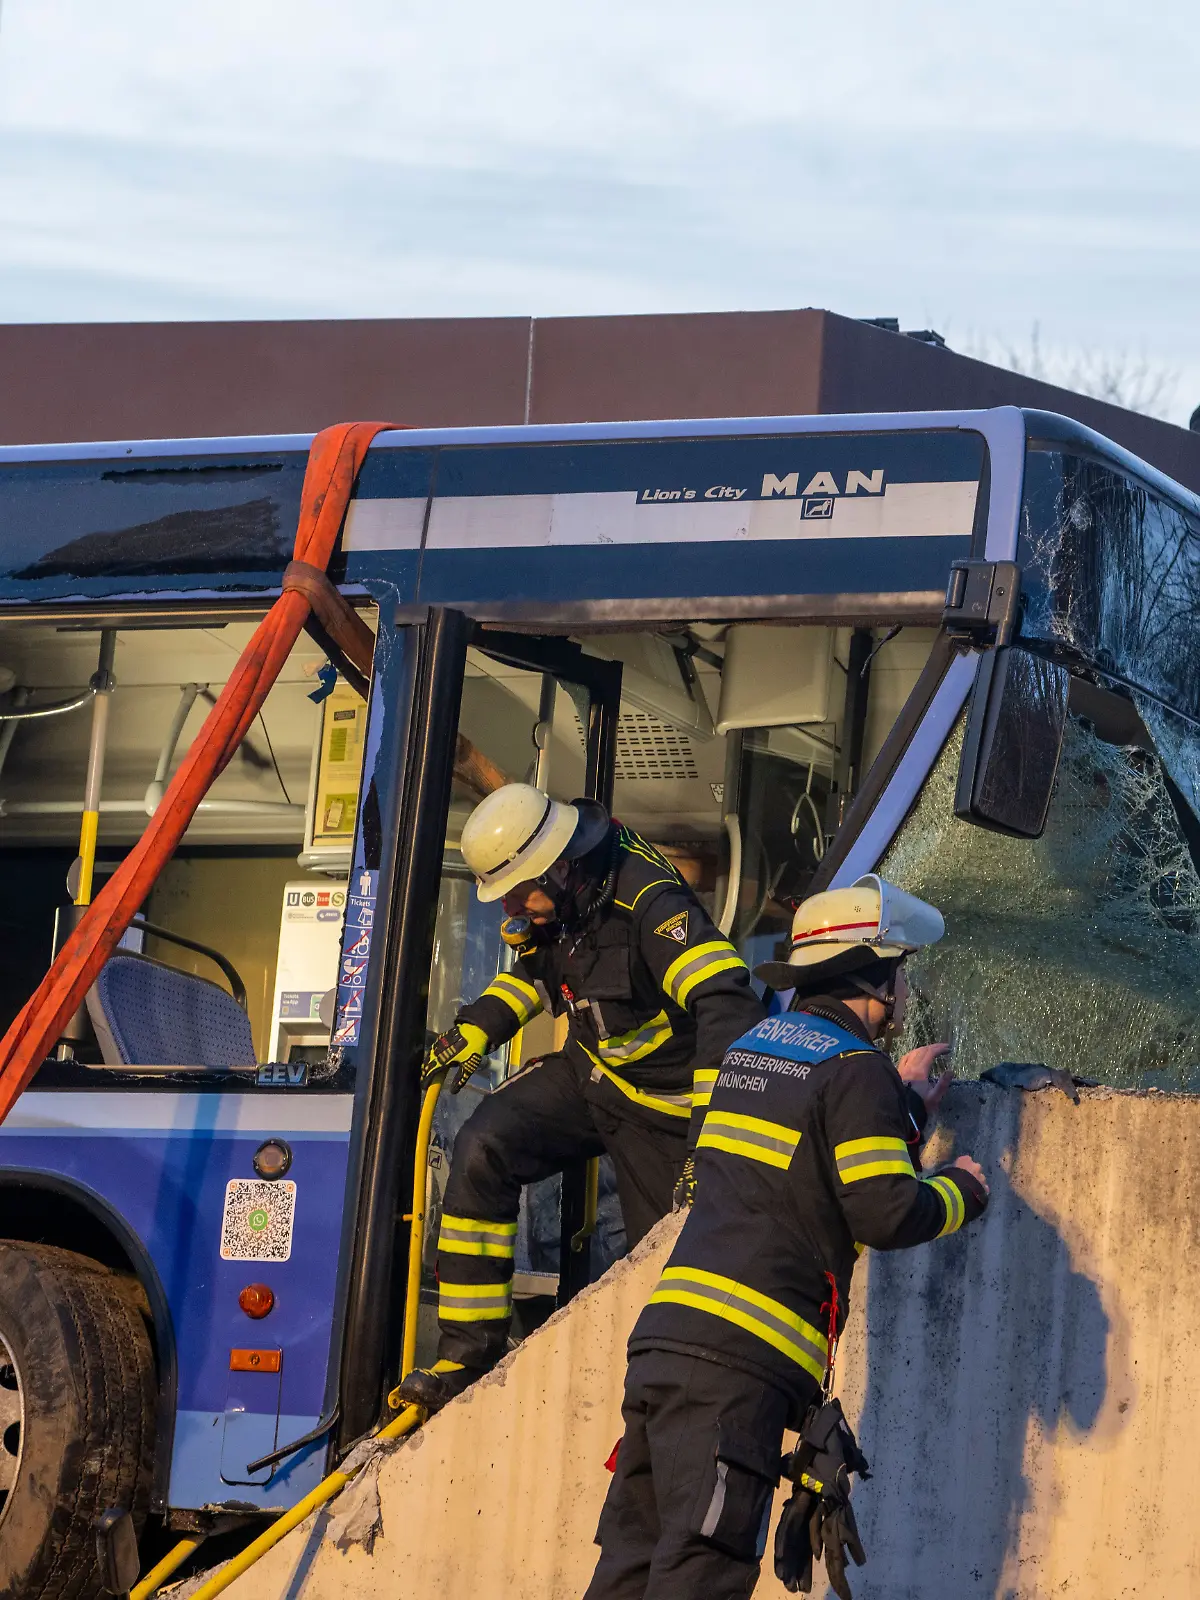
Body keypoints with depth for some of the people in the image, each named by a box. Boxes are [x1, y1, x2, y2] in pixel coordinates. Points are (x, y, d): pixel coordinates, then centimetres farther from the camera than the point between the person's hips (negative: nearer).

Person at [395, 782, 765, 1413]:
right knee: (482, 1151, -16)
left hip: (662, 1101, -6)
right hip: (587, 1071, 6)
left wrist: (707, 1136, -47)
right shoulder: (550, 906, -6)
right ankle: (470, 1347, -12)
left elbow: (730, 1009, -41)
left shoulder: (651, 906, -31)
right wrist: (474, 1030, 5)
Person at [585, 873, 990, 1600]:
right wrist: (960, 1192, 7)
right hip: (737, 1359, -9)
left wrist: (902, 1103, 37)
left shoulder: (754, 1047, 22)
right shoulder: (855, 1070, -4)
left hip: (665, 1337, 9)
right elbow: (884, 1214, -12)